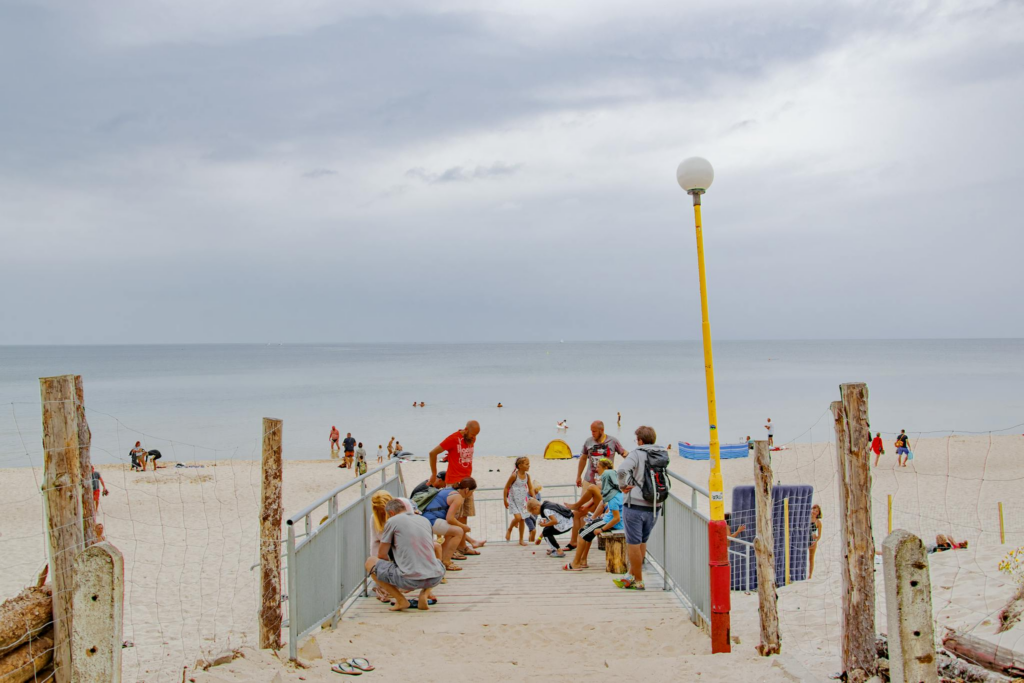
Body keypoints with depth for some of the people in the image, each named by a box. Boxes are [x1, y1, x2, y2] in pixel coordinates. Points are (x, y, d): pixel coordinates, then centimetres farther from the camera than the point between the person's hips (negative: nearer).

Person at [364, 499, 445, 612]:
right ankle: (425, 593, 12)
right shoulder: (425, 520, 19)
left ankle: (401, 599, 5)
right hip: (435, 578, 5)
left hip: (409, 580, -4)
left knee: (370, 563, 16)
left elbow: (382, 554, 9)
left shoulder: (392, 521, 4)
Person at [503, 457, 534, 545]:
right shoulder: (514, 475, -18)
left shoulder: (527, 476, -1)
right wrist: (505, 500, -10)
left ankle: (521, 540, 19)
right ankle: (509, 530, 9)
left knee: (522, 519, 8)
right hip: (513, 500, -6)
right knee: (518, 517, -20)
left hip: (522, 501, 6)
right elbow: (506, 487, -11)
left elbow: (530, 489, 8)